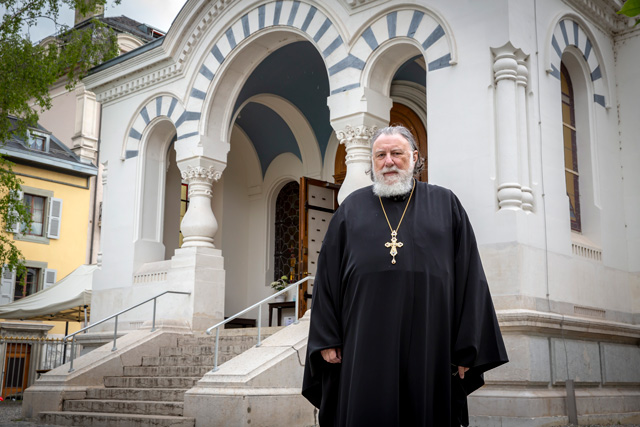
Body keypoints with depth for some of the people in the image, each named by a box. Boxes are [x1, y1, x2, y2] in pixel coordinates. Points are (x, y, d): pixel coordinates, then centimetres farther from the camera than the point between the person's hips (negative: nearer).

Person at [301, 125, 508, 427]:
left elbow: (469, 276, 5)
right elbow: (327, 278, 9)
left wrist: (466, 347, -1)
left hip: (428, 348, 0)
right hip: (365, 346, 0)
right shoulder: (351, 209, 12)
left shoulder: (445, 205, 10)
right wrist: (327, 339, 1)